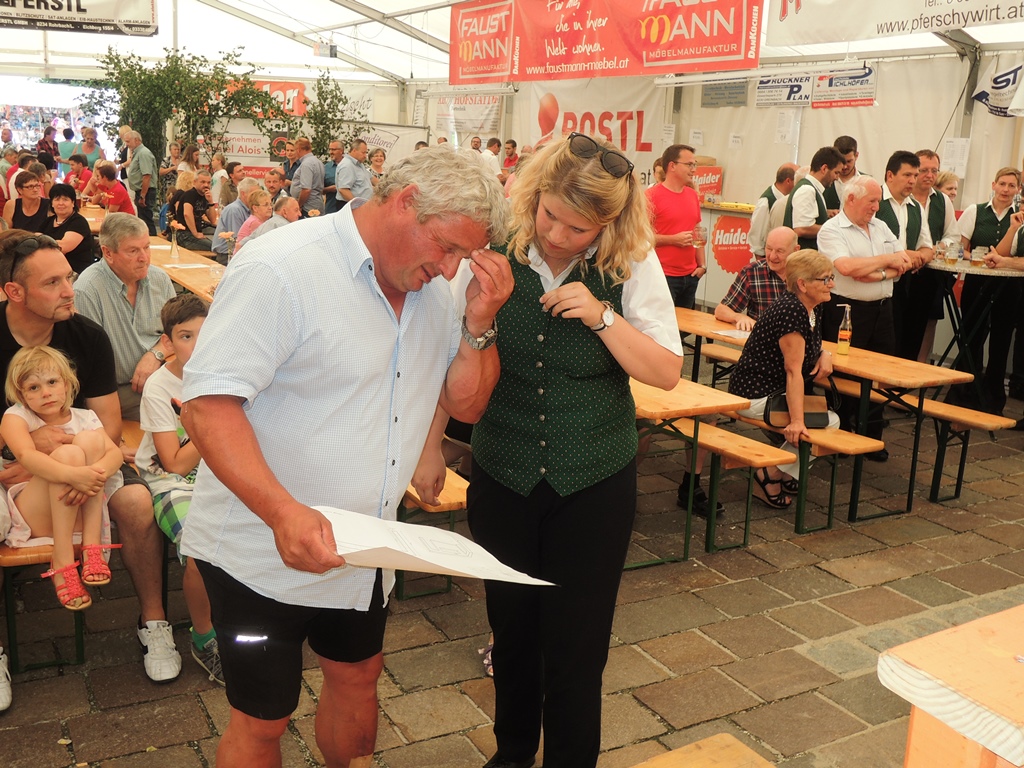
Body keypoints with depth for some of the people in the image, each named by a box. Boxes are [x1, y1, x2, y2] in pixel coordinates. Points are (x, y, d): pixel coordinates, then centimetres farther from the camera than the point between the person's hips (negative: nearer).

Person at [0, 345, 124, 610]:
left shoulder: (83, 418, 10)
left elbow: (115, 452, -7)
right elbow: (26, 456, -21)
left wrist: (95, 474, -31)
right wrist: (73, 474, -39)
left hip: (80, 515, 3)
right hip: (34, 518, -3)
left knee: (89, 440, -18)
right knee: (69, 453, -27)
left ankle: (91, 547, -22)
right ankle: (62, 562, -28)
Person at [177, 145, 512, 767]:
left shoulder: (433, 290, 2)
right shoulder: (283, 269, -20)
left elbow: (465, 403, 5)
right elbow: (207, 403, -25)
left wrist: (480, 324, -12)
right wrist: (283, 511, -37)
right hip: (266, 551, -6)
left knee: (358, 679, 23)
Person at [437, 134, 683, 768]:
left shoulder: (630, 266, -9)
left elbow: (667, 372, -8)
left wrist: (603, 316, -20)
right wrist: (432, 442, -8)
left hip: (594, 483, -1)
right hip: (503, 475, 2)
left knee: (576, 645, 7)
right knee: (511, 628, 19)